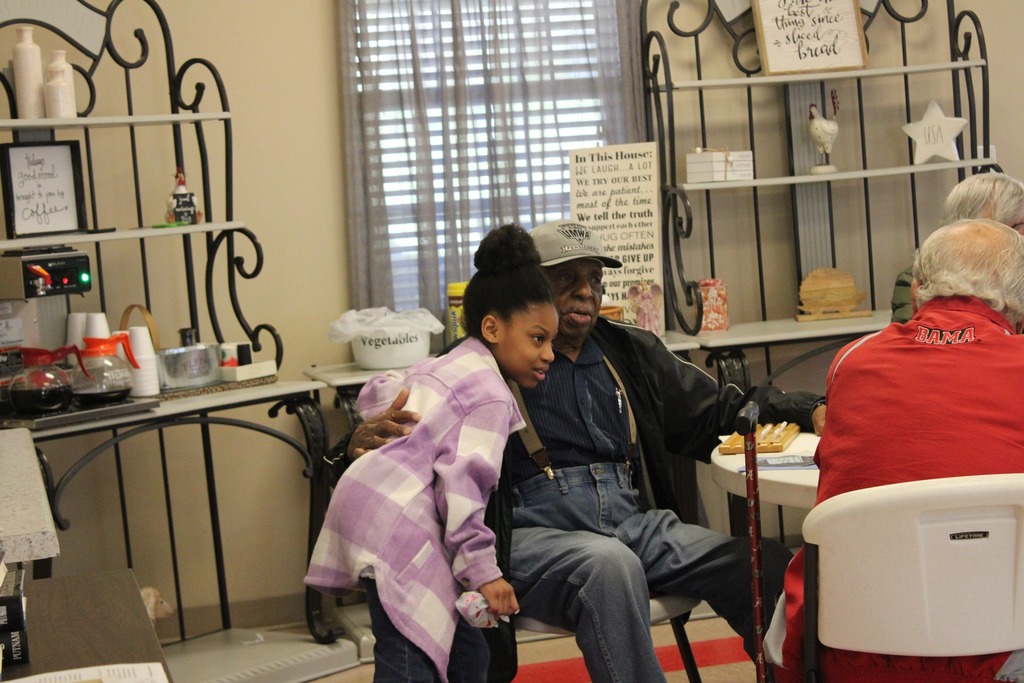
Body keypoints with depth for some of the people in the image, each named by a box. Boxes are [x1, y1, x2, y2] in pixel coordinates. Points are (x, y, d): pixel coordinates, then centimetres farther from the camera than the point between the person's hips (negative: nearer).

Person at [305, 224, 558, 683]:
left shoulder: (442, 366, 23)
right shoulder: (491, 396, -7)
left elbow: (376, 393, 36)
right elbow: (461, 481, -17)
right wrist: (482, 572, -14)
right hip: (396, 525, -10)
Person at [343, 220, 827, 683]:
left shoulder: (631, 353, 19)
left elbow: (723, 411, 23)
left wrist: (808, 411, 8)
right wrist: (370, 440, -25)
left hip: (637, 525, 5)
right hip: (534, 536, -5)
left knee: (767, 563, -18)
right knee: (610, 564, -39)